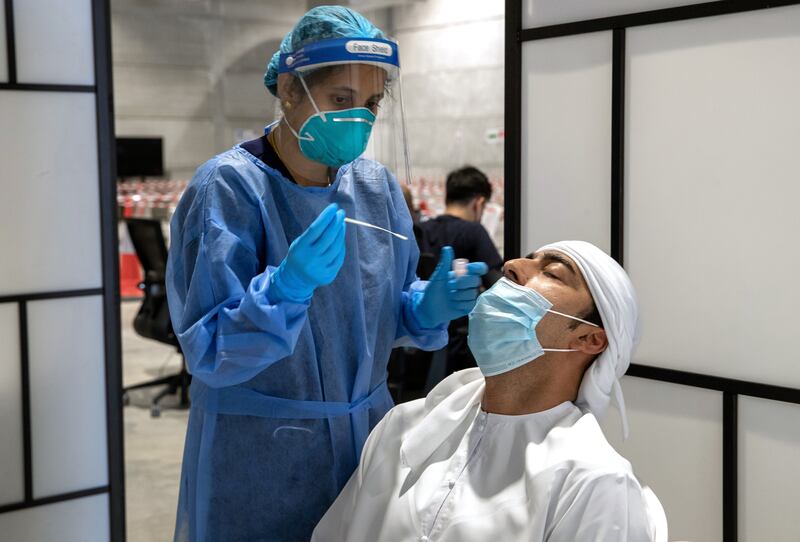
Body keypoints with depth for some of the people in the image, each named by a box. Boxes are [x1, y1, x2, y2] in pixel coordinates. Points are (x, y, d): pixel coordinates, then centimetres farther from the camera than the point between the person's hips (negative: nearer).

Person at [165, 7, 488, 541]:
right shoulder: (229, 188, -15)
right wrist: (287, 287, -35)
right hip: (259, 456, -4)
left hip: (364, 437, 5)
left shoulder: (377, 186, 0)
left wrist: (426, 307, -12)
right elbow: (209, 353, -19)